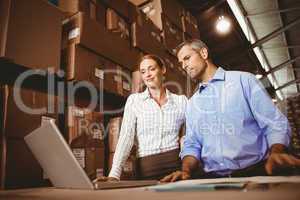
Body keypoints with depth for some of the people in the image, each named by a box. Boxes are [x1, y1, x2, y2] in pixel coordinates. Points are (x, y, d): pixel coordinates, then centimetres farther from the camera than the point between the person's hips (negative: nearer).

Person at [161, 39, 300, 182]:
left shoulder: (243, 80, 3)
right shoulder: (192, 103, 16)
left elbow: (275, 124, -2)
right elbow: (191, 144, 12)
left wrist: (276, 153, -21)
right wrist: (186, 170, -8)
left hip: (255, 172, -3)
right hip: (212, 178, 4)